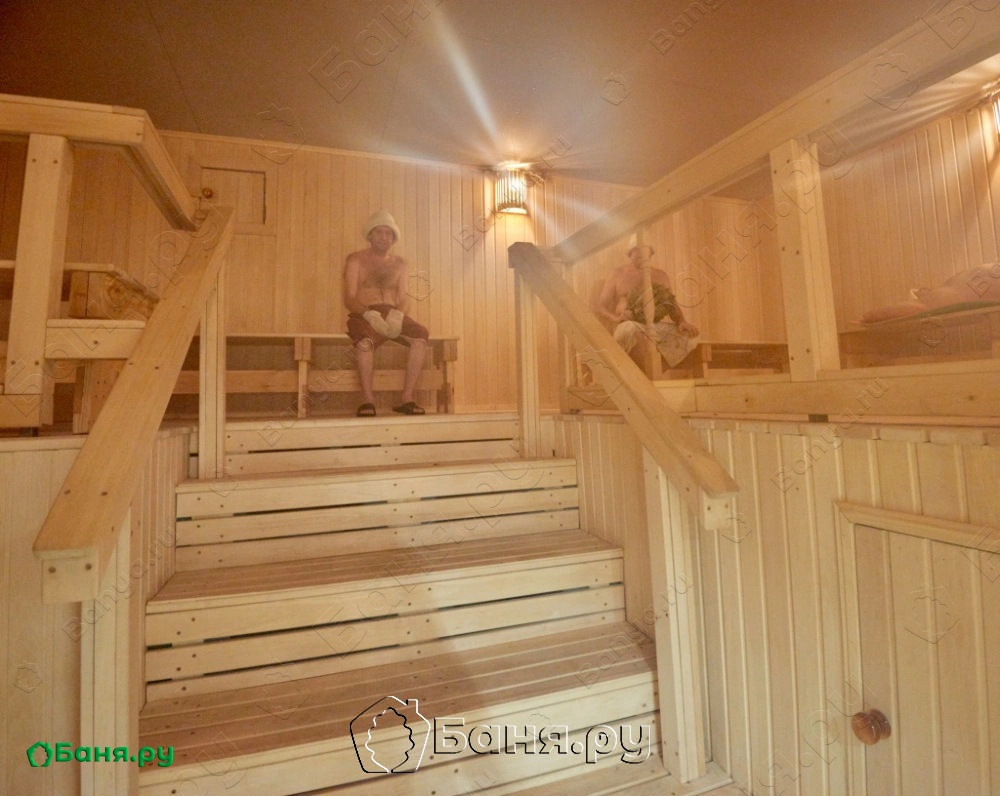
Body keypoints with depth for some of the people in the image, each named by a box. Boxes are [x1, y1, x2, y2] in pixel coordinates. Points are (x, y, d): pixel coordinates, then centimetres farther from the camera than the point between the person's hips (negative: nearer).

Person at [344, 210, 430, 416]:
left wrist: (397, 314, -15)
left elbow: (403, 298, 9)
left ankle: (407, 398, -27)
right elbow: (349, 299, -3)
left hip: (392, 314, 3)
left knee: (421, 337, -27)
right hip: (364, 314, -3)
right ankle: (367, 399, -31)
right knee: (365, 341, -38)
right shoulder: (356, 259, 8)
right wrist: (370, 314, -23)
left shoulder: (399, 263, 19)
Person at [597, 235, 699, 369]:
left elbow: (672, 305, 15)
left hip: (657, 326, 4)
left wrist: (682, 322, -8)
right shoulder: (617, 274, 10)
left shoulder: (660, 275, 18)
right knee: (630, 328, -41)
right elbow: (601, 306, 6)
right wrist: (617, 318, -16)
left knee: (690, 335, -23)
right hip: (628, 326, -3)